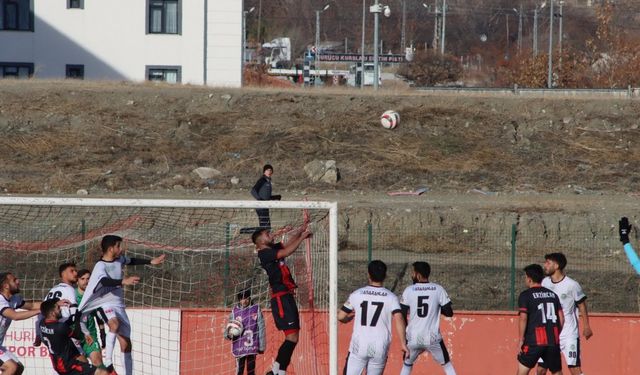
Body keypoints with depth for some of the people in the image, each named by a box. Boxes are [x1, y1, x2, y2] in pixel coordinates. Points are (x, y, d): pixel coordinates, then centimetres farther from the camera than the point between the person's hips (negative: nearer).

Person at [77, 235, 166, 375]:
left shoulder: (119, 259, 6)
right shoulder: (100, 266, -18)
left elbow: (131, 261, 29)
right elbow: (105, 281, -37)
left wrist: (151, 262, 27)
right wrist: (124, 281, -51)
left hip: (119, 305, 8)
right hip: (106, 305, -8)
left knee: (126, 344, 7)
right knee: (115, 324, -39)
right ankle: (108, 362, -39)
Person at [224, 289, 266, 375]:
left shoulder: (256, 309, 2)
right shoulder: (235, 311, 3)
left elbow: (261, 328, 4)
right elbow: (227, 330, 7)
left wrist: (261, 346, 2)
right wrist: (228, 334, -17)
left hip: (252, 346, 0)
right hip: (239, 347, 0)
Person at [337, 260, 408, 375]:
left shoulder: (356, 294, 1)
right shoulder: (391, 297, -1)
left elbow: (341, 317, 3)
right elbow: (399, 319, -12)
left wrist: (350, 317, 26)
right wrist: (403, 344, -11)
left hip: (359, 345, -1)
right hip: (380, 348, 1)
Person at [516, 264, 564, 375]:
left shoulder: (525, 295, -2)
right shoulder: (552, 294, 14)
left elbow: (523, 319, -11)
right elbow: (561, 318, 11)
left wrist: (521, 340, -8)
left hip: (534, 341, -5)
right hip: (553, 341, 5)